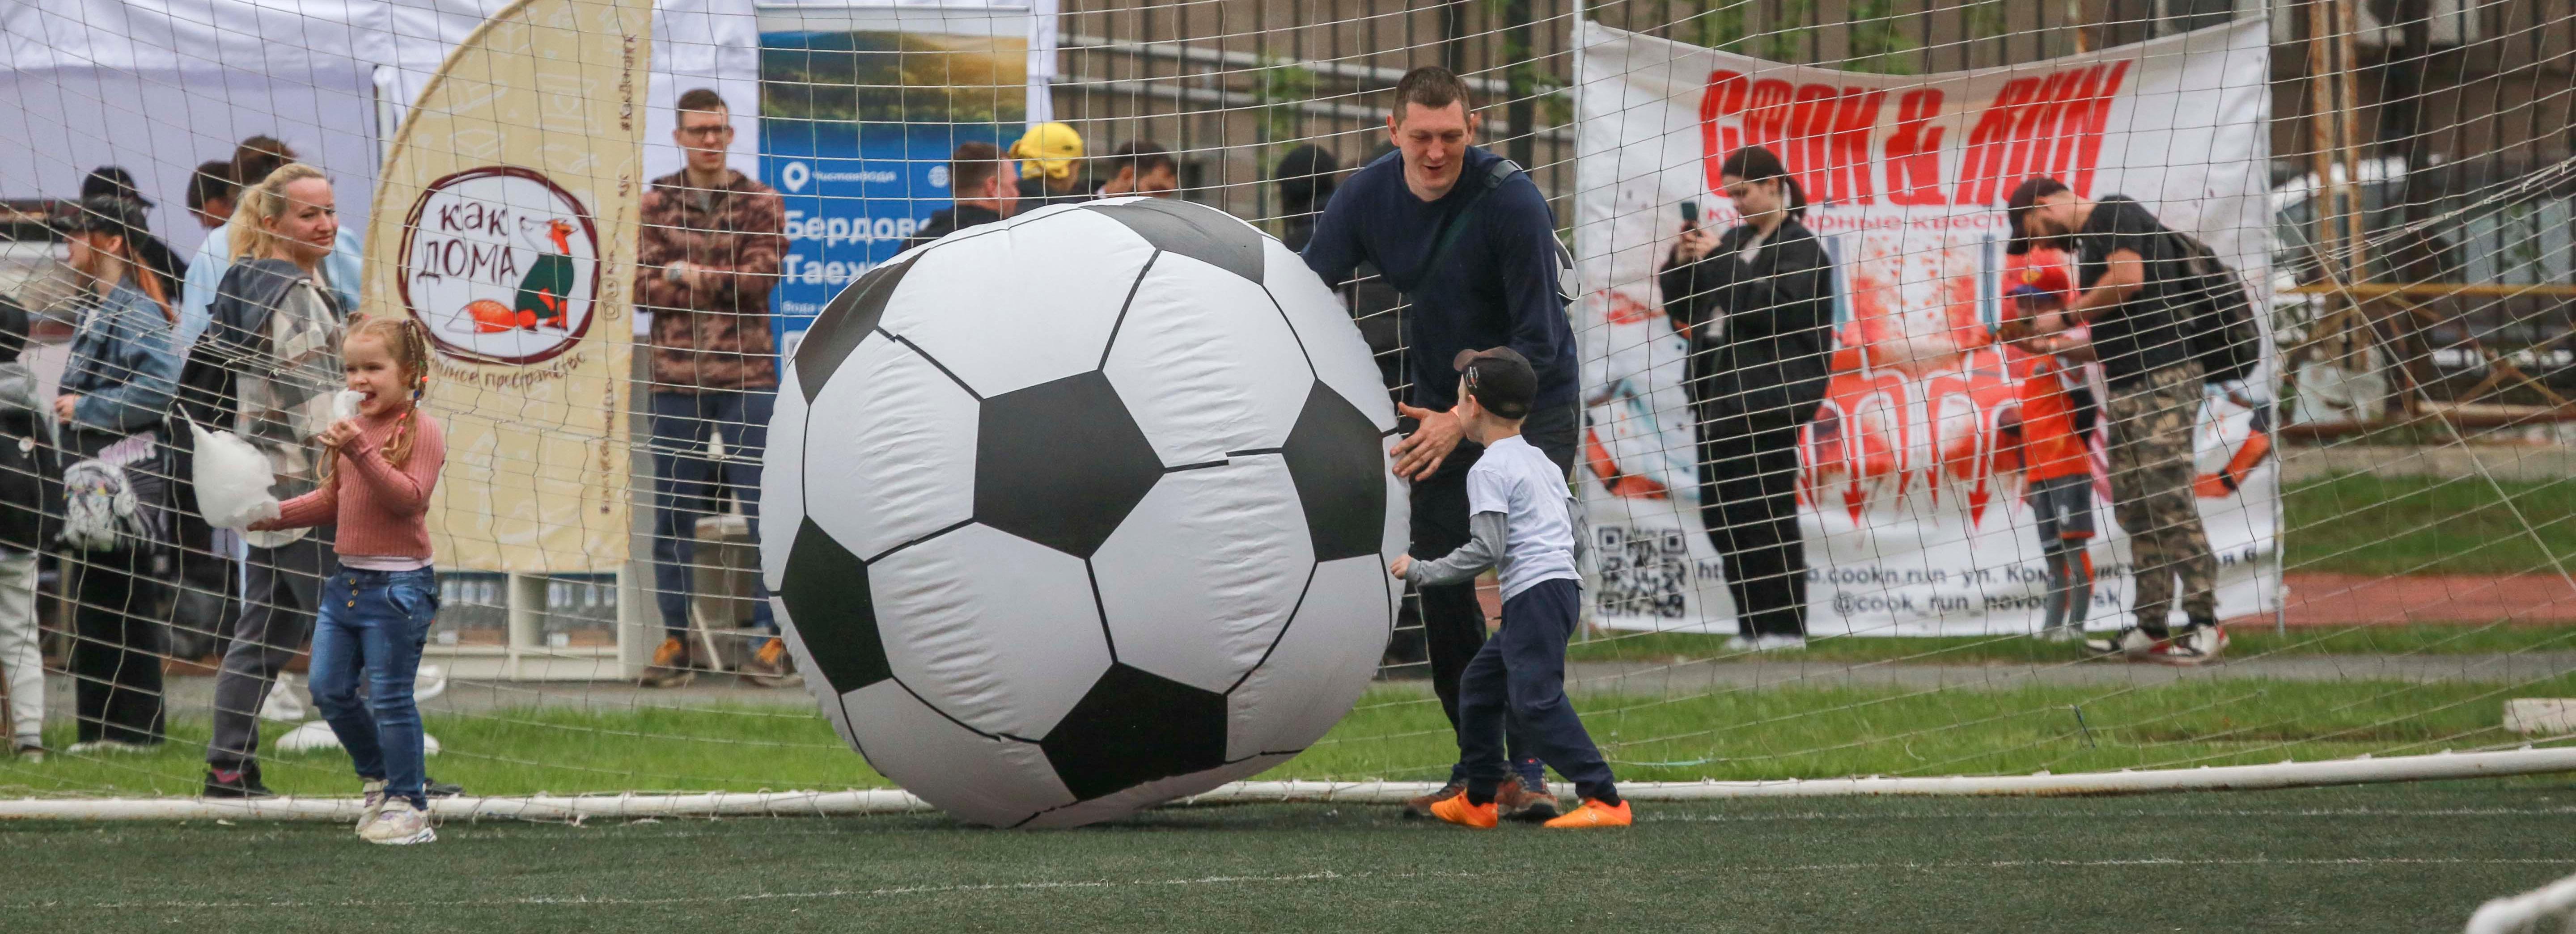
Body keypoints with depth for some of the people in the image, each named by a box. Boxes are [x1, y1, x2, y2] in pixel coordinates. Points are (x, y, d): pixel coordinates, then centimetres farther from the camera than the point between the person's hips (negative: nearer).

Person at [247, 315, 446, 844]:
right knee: (329, 689, 8)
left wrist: (363, 453, -30)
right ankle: (378, 776, 28)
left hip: (398, 585, -8)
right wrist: (274, 517, 12)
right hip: (348, 580, 8)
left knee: (390, 697, -4)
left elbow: (409, 497, -22)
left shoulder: (422, 432, -10)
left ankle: (408, 804, 7)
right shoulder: (351, 430, 12)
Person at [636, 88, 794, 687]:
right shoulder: (655, 204, 8)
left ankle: (775, 637, 1)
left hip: (745, 376, -2)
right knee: (672, 512, 3)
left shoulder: (760, 204, 5)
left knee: (764, 506, -5)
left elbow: (762, 276, -9)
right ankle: (676, 639, 10)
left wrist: (687, 275, -9)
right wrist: (722, 287, -11)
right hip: (675, 376, 2)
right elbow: (642, 285, -3)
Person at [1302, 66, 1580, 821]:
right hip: (1439, 397, 5)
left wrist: (1465, 420, -29)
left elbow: (1538, 340, -22)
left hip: (1531, 401, -5)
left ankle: (1527, 770, -17)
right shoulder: (1366, 198, -8)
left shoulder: (1511, 199, -23)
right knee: (1440, 579, 2)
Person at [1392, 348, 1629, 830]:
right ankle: (1479, 800, 25)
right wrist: (1575, 581, 30)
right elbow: (1578, 531, 19)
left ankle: (1604, 799, -24)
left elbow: (1487, 549, -15)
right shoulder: (1543, 462, 19)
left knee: (1536, 698, -16)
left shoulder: (1489, 470, -8)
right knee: (1480, 683, 19)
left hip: (1535, 592, -10)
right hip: (1564, 586, 10)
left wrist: (1421, 572, -8)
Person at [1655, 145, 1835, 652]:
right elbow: (1683, 311, 19)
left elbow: (1776, 306, -18)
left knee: (1767, 512, -8)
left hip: (1767, 396, -8)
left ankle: (1785, 626, -4)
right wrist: (1682, 264, 2)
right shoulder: (1733, 241, 18)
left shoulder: (1800, 249, -3)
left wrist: (1722, 262, -16)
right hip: (1717, 392, 8)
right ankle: (1753, 624, 12)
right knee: (1720, 514, 6)